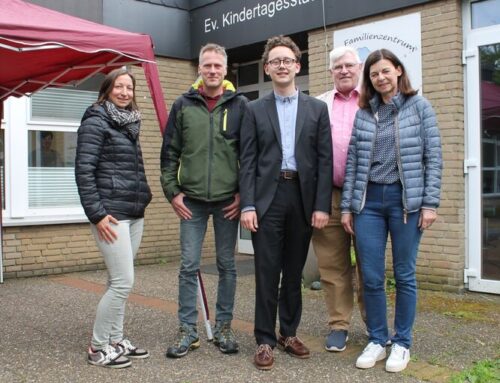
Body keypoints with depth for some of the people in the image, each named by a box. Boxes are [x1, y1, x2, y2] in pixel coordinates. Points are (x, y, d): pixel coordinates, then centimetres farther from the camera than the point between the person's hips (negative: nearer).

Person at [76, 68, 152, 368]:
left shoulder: (129, 123, 15)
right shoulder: (96, 121, -6)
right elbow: (84, 170, -13)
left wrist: (143, 199, 14)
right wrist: (96, 213, -17)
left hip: (135, 213, 7)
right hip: (111, 214, -7)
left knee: (119, 281, 11)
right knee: (123, 281, -8)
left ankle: (115, 340, 21)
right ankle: (98, 347, 6)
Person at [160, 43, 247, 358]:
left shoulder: (240, 104, 2)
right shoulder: (183, 105, 5)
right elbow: (170, 152, 7)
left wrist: (243, 194, -4)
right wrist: (172, 191, 0)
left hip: (228, 200, -1)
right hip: (191, 200, 1)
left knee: (227, 265, 8)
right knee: (189, 266, 4)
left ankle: (224, 327, 21)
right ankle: (188, 330, 15)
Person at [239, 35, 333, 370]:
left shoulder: (317, 108, 8)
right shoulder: (255, 110, 7)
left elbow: (325, 160, 3)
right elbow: (247, 161, 2)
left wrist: (322, 206, -5)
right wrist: (248, 205, -8)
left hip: (303, 197, 1)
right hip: (268, 197, -1)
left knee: (294, 272, 11)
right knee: (267, 273, 1)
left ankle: (289, 333, 26)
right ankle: (265, 340, 12)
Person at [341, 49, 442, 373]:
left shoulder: (419, 106, 3)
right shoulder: (363, 113, 9)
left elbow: (433, 157, -1)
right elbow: (352, 162, 9)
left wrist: (430, 203, -8)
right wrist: (347, 206, 5)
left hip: (406, 199, -2)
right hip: (369, 201, 2)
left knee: (404, 275, 6)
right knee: (372, 277, 3)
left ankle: (402, 343, 19)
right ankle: (377, 340, 19)